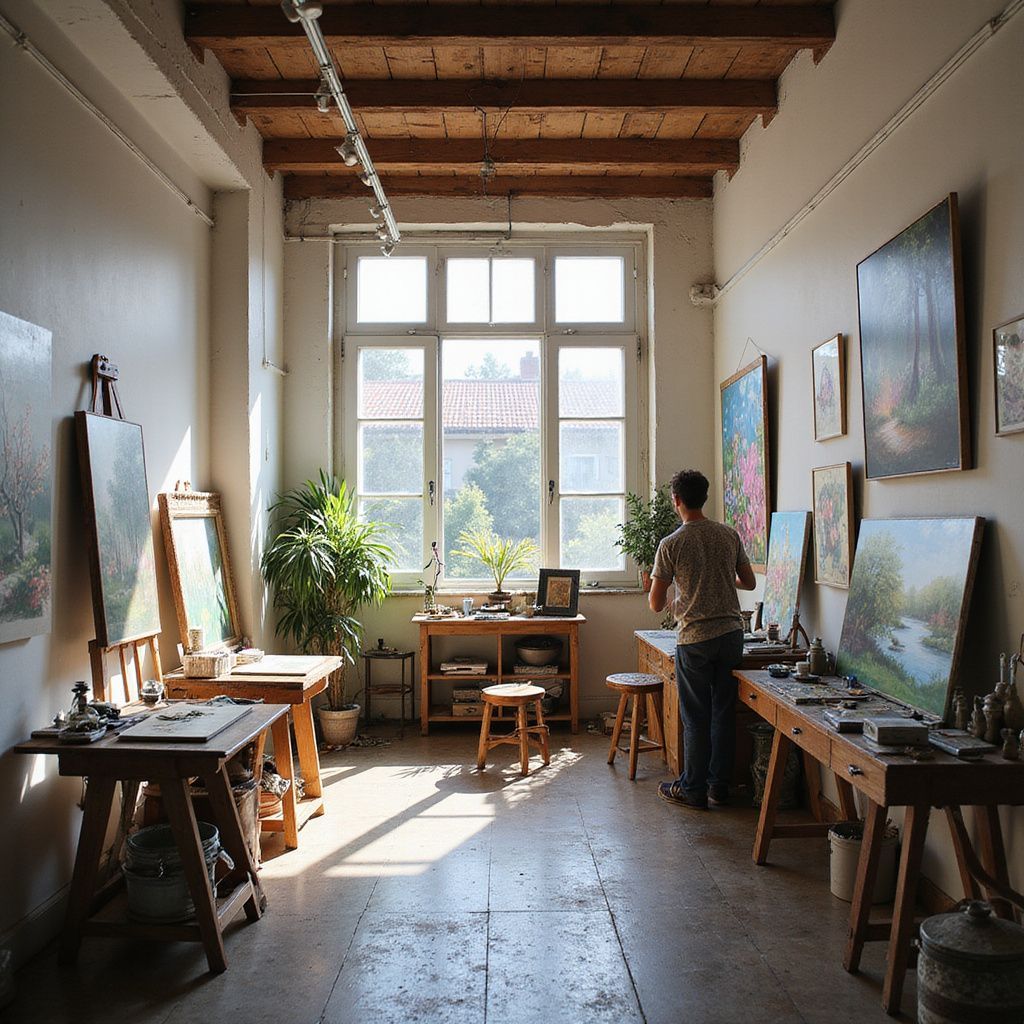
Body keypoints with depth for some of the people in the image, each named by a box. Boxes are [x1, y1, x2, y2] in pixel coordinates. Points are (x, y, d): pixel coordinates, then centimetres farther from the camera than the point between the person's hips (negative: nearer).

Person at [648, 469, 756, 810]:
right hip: (731, 633, 5)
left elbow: (656, 604, -7)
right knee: (724, 712, 13)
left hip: (694, 640, -4)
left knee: (695, 717, 5)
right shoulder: (730, 535, 2)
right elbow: (749, 582, 13)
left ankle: (693, 789, 16)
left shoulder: (671, 545, -11)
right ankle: (719, 785, 22)